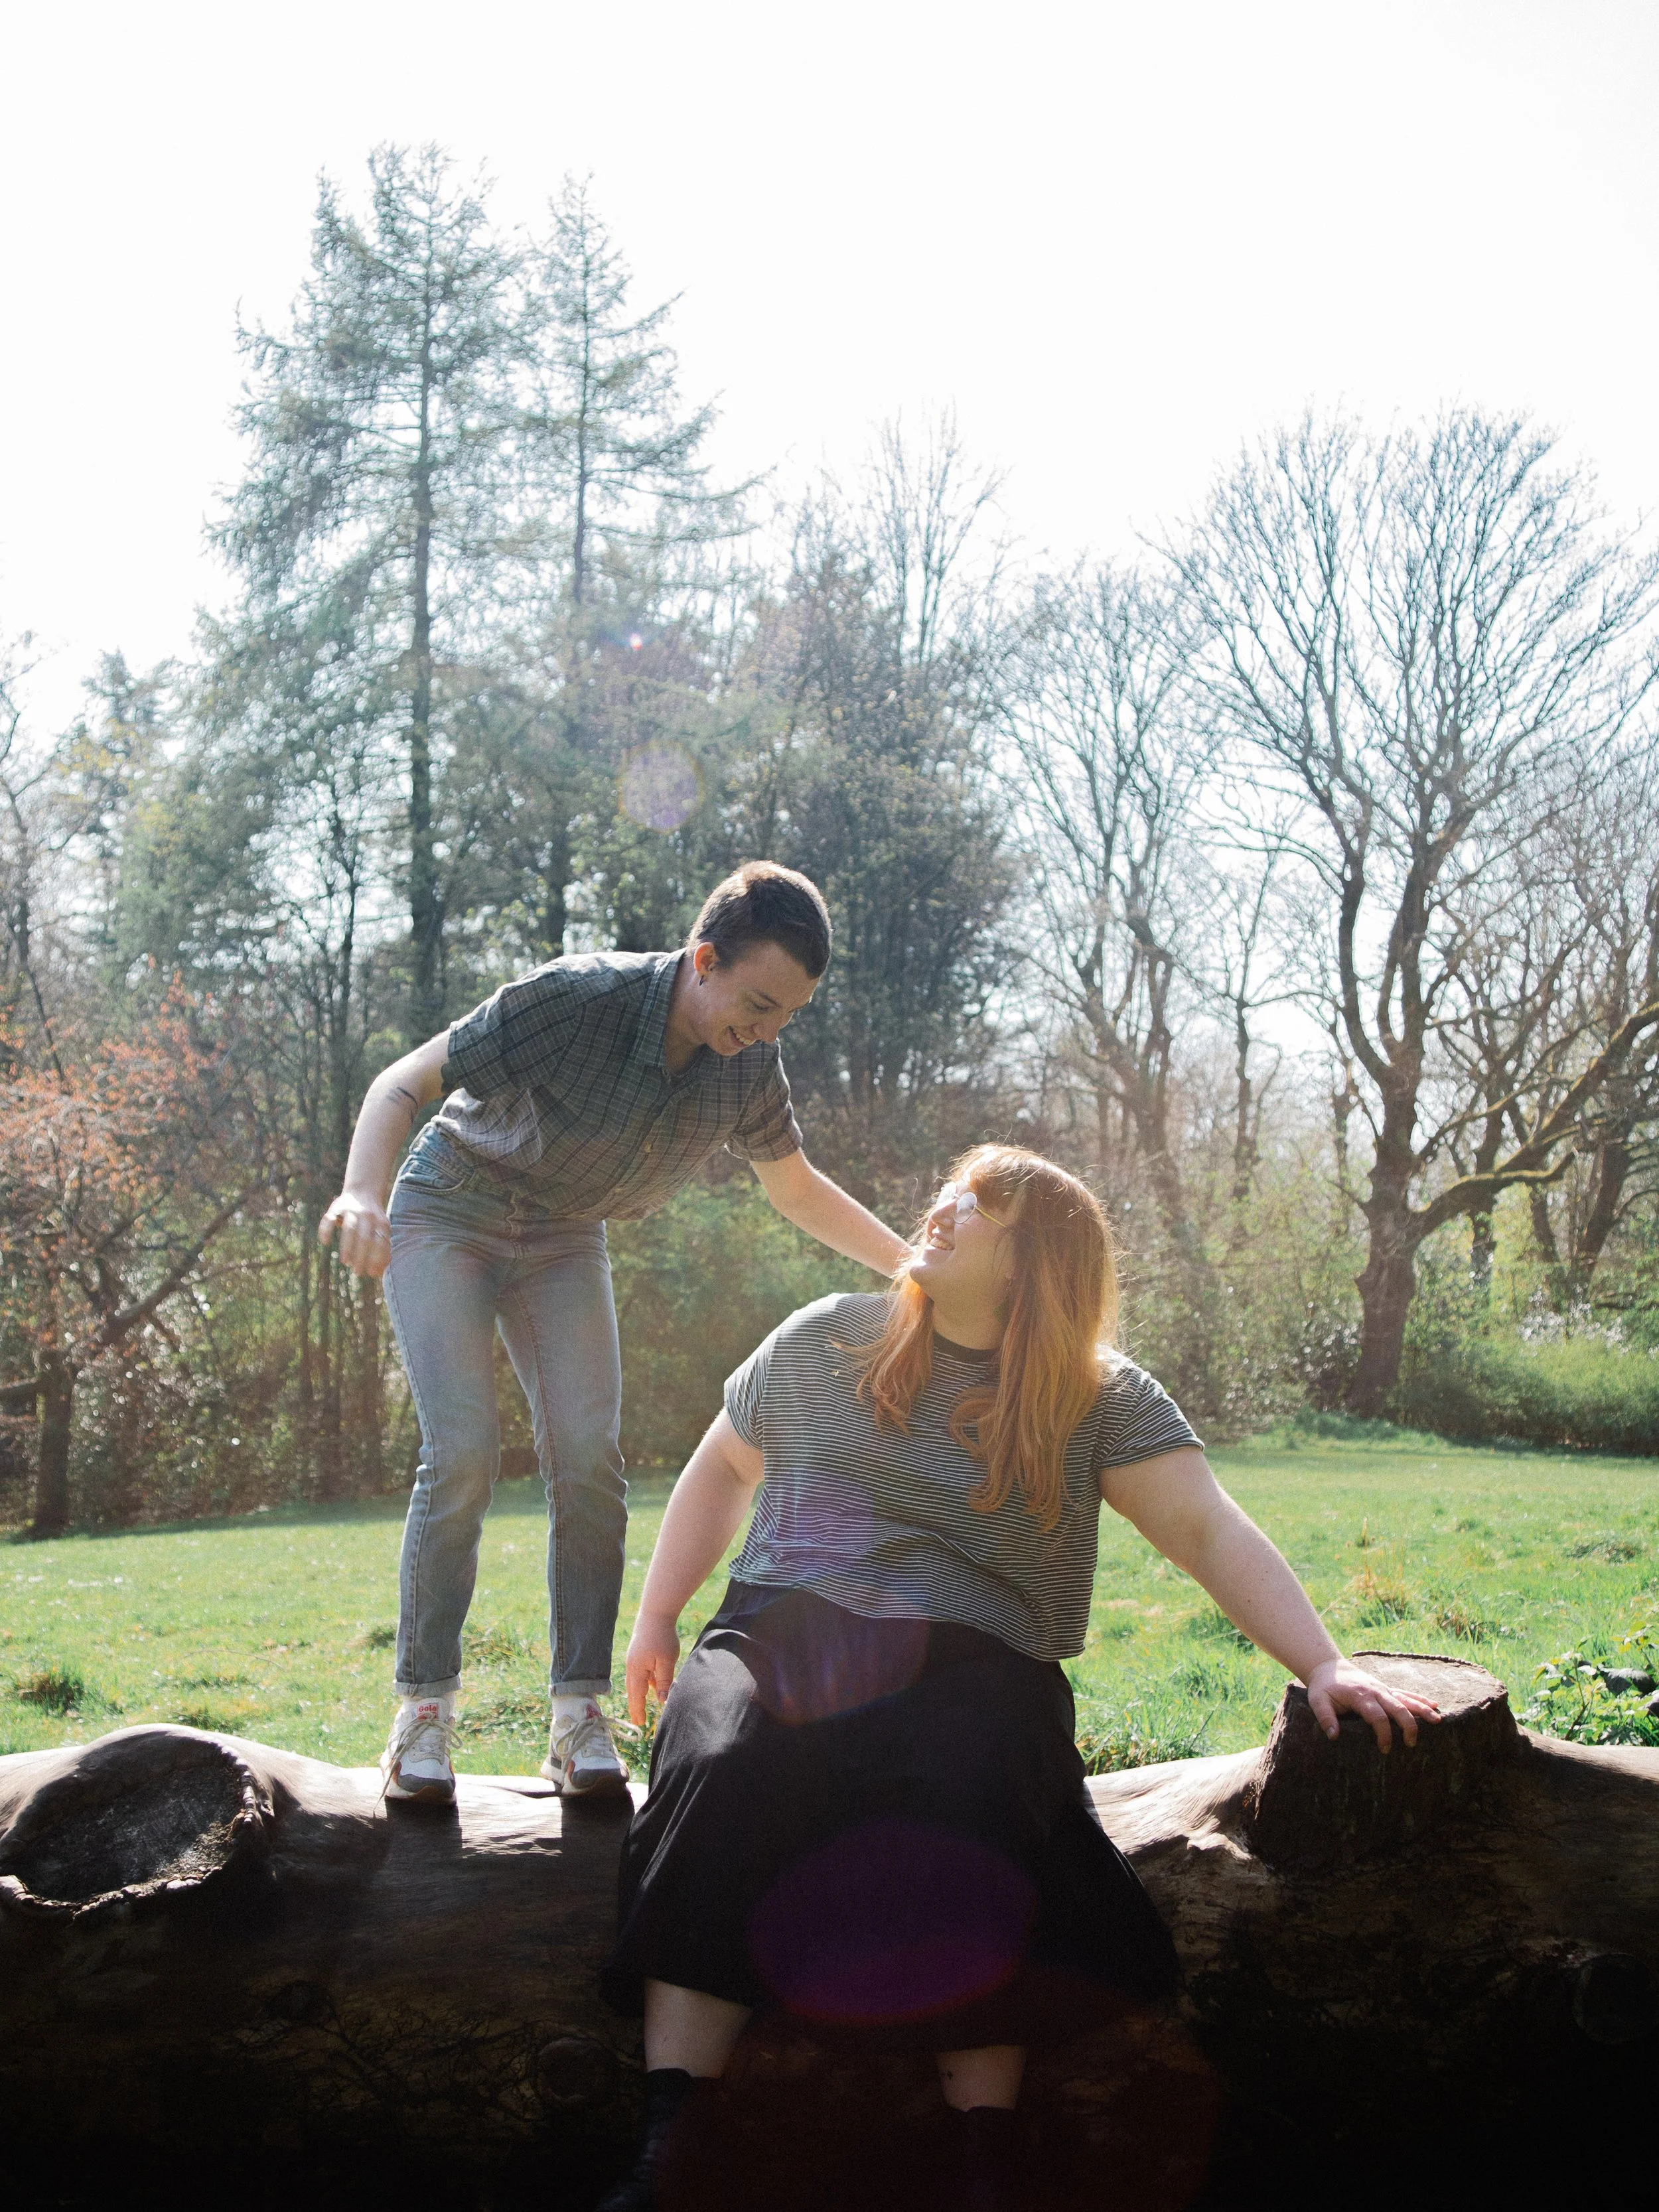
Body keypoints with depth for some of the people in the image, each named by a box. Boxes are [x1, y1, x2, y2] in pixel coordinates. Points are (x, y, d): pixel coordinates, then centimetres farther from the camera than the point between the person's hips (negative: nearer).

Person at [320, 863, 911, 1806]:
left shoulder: (750, 1066, -14)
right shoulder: (576, 1001, -31)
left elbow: (799, 1189, 5)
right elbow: (402, 1084, -25)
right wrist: (363, 1193, -44)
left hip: (567, 1241, 4)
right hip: (451, 1216, -4)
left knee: (590, 1455, -11)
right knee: (464, 1452, -18)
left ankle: (580, 1716, -4)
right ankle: (424, 1708, -6)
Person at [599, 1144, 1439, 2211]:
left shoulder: (1101, 1398, 6)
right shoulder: (824, 1343, 13)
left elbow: (1211, 1530, -3)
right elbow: (723, 1467, 24)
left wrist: (1324, 1663, -15)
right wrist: (657, 1617, 21)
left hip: (967, 1668, -1)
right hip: (781, 1635, 2)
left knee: (972, 1818, -35)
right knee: (718, 1778, -31)